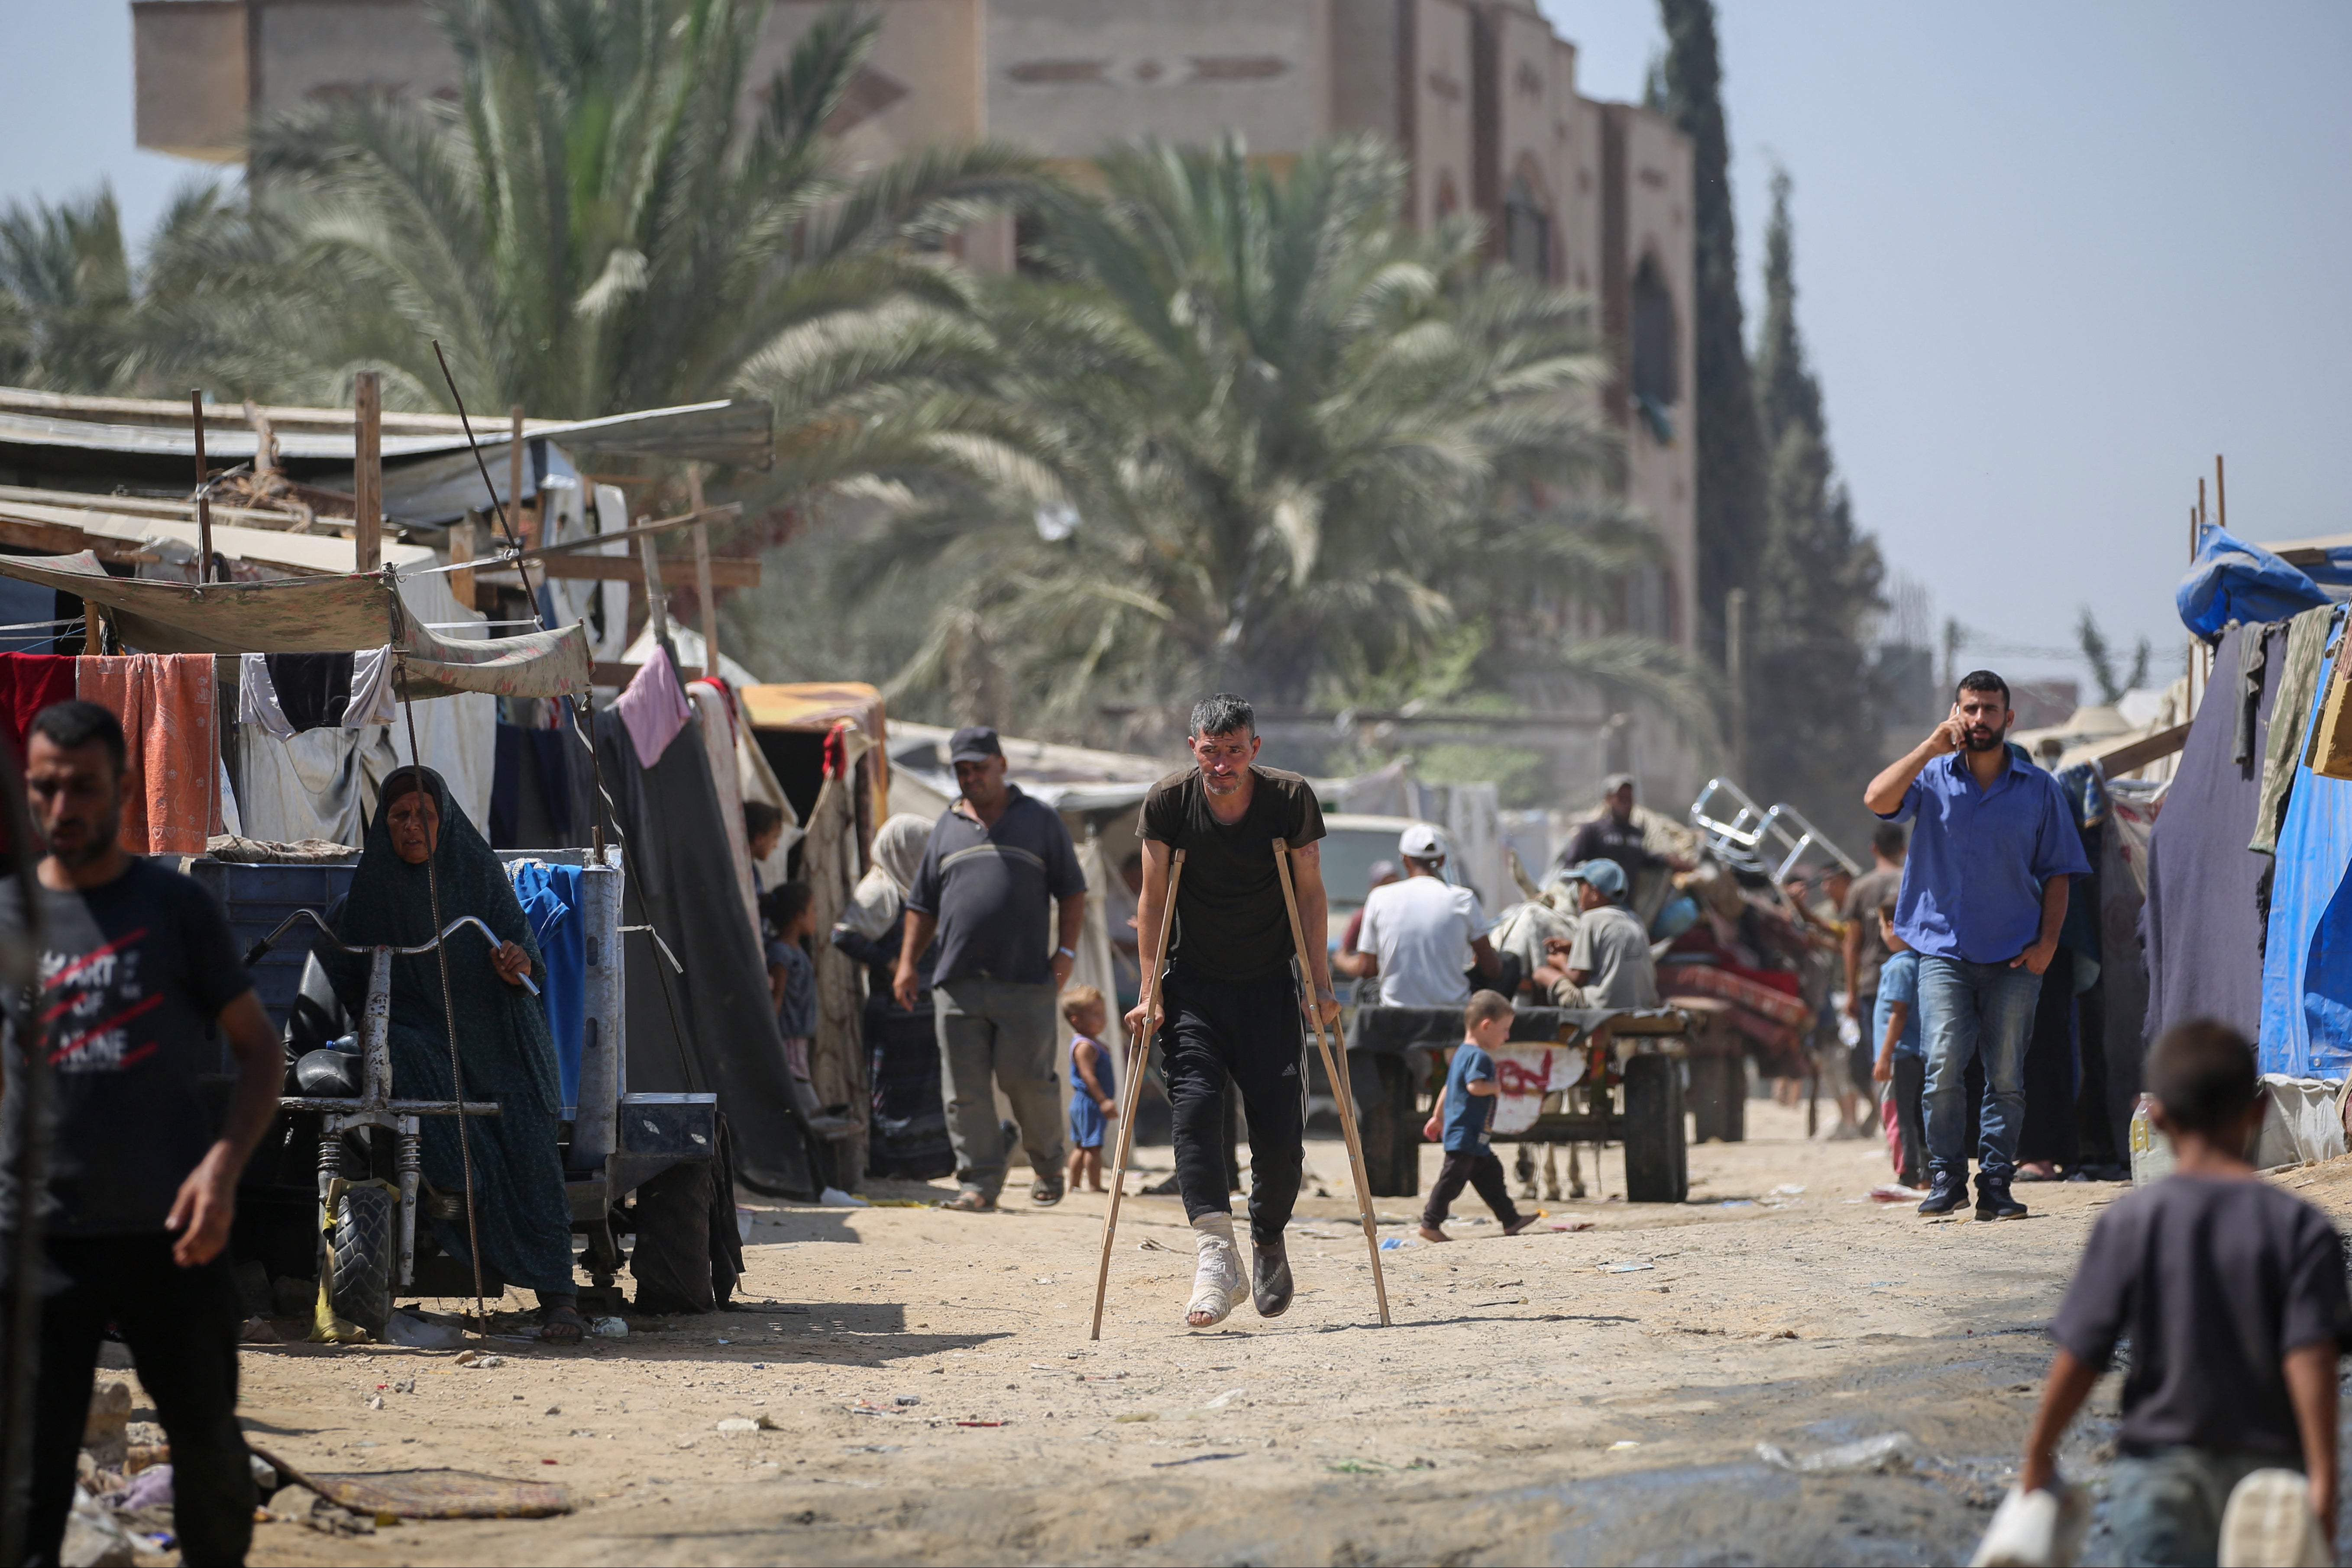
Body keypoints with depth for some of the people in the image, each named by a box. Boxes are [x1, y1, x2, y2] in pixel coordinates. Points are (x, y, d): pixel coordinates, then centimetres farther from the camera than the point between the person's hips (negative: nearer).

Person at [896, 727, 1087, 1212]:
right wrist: (908, 963, 12)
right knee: (965, 1088, -3)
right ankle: (979, 1181, 0)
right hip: (957, 981, 3)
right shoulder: (947, 827, 18)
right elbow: (923, 904, 21)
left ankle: (1049, 1167, 16)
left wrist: (1066, 952, -2)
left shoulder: (1039, 819, 10)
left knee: (1028, 1080, -4)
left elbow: (1072, 892, 10)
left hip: (1025, 978, -3)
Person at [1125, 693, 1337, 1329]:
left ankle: (1268, 1241, 22)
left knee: (1280, 1133, -6)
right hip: (1194, 986, 0)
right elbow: (1154, 899, -1)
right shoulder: (1168, 801, -7)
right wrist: (1150, 991, -6)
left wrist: (1320, 985, -5)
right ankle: (1216, 1258, -30)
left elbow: (1311, 896, -1)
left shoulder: (1292, 799, -8)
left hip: (1268, 987, 0)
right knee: (1194, 1107, -21)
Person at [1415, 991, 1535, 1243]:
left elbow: (1448, 1087, 24)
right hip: (1466, 1135, -11)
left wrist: (1438, 1117, 30)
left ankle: (1511, 1220, 22)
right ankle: (1430, 1224, -4)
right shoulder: (1479, 1057, -17)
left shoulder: (1462, 1053, 16)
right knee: (1454, 1178, -7)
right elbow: (1475, 1086, -33)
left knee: (1491, 1175, 15)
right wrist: (1495, 1087, -14)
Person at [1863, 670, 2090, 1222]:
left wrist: (2047, 940, -1)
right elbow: (1878, 800, -11)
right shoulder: (1933, 778, 7)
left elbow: (2057, 873, 12)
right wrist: (1931, 748, -12)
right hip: (1943, 949, -1)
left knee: (2006, 1076, -1)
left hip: (2014, 956, 1)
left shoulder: (2039, 790, 10)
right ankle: (1946, 1177, -2)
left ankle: (1995, 1185, 5)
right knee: (1945, 1066, -13)